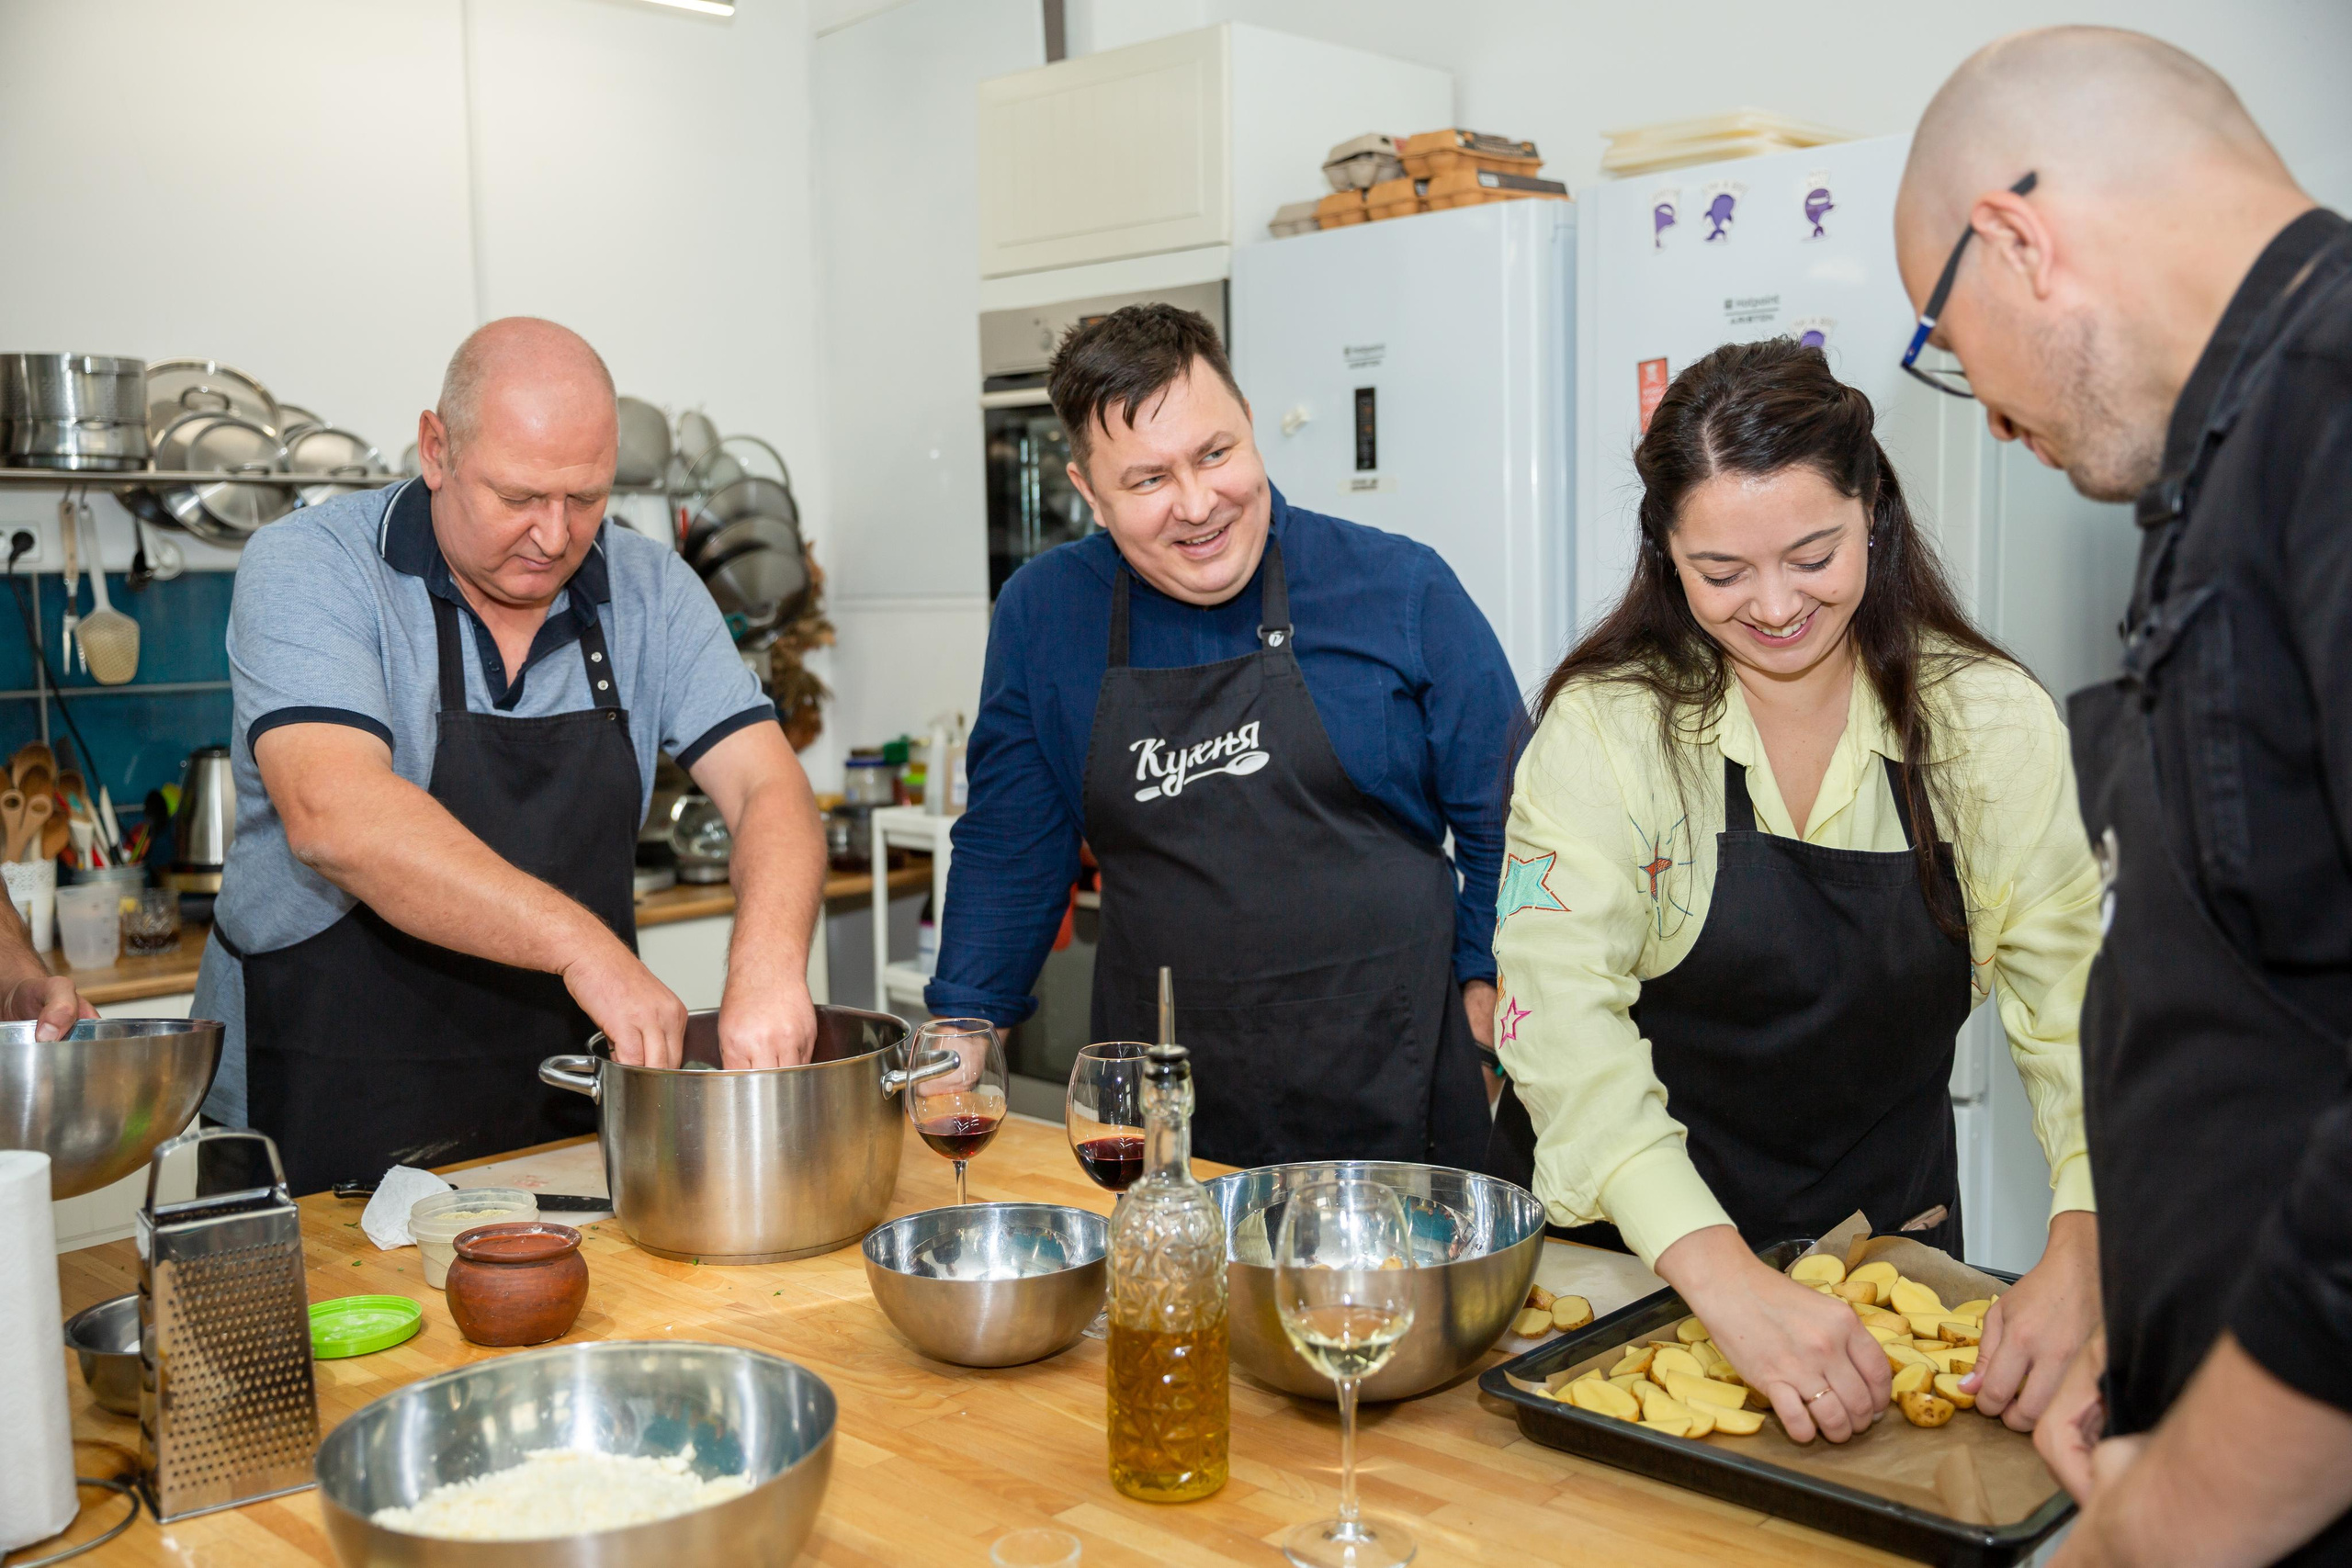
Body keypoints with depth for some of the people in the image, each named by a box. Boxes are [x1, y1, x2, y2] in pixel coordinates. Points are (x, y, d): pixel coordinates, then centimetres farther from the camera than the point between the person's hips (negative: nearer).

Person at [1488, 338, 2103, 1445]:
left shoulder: (1988, 720, -6)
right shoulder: (1610, 727, -13)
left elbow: (2075, 1001, -10)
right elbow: (1557, 1014, -23)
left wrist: (2080, 1259, -28)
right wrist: (1725, 1281, -36)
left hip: (1886, 1240, 2)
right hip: (1628, 1249, -1)